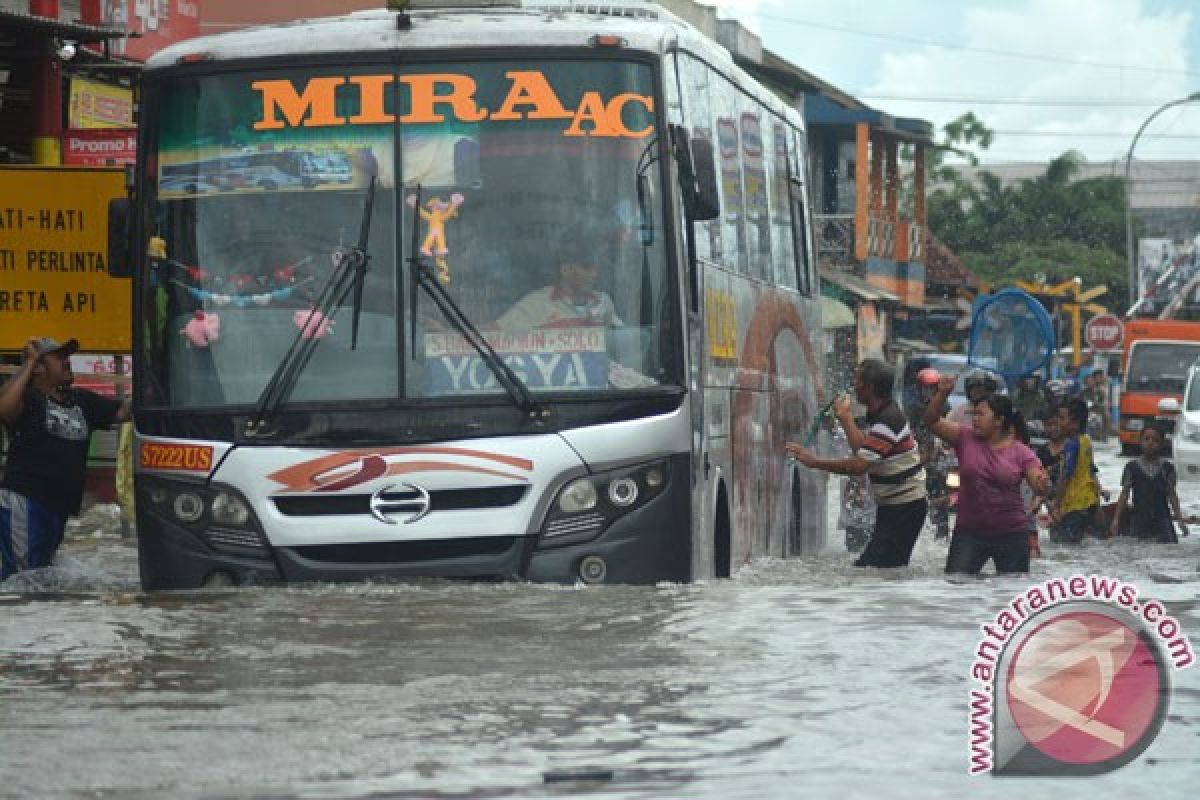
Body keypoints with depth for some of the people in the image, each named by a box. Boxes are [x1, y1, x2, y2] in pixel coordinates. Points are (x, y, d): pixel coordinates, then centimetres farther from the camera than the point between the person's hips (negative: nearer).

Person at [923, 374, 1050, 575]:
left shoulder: (1021, 452, -5)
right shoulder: (965, 438, 0)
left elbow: (1040, 487, -10)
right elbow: (932, 420, -6)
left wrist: (1042, 484, -34)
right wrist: (943, 393, -22)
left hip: (1011, 535, -1)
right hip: (969, 533, 1)